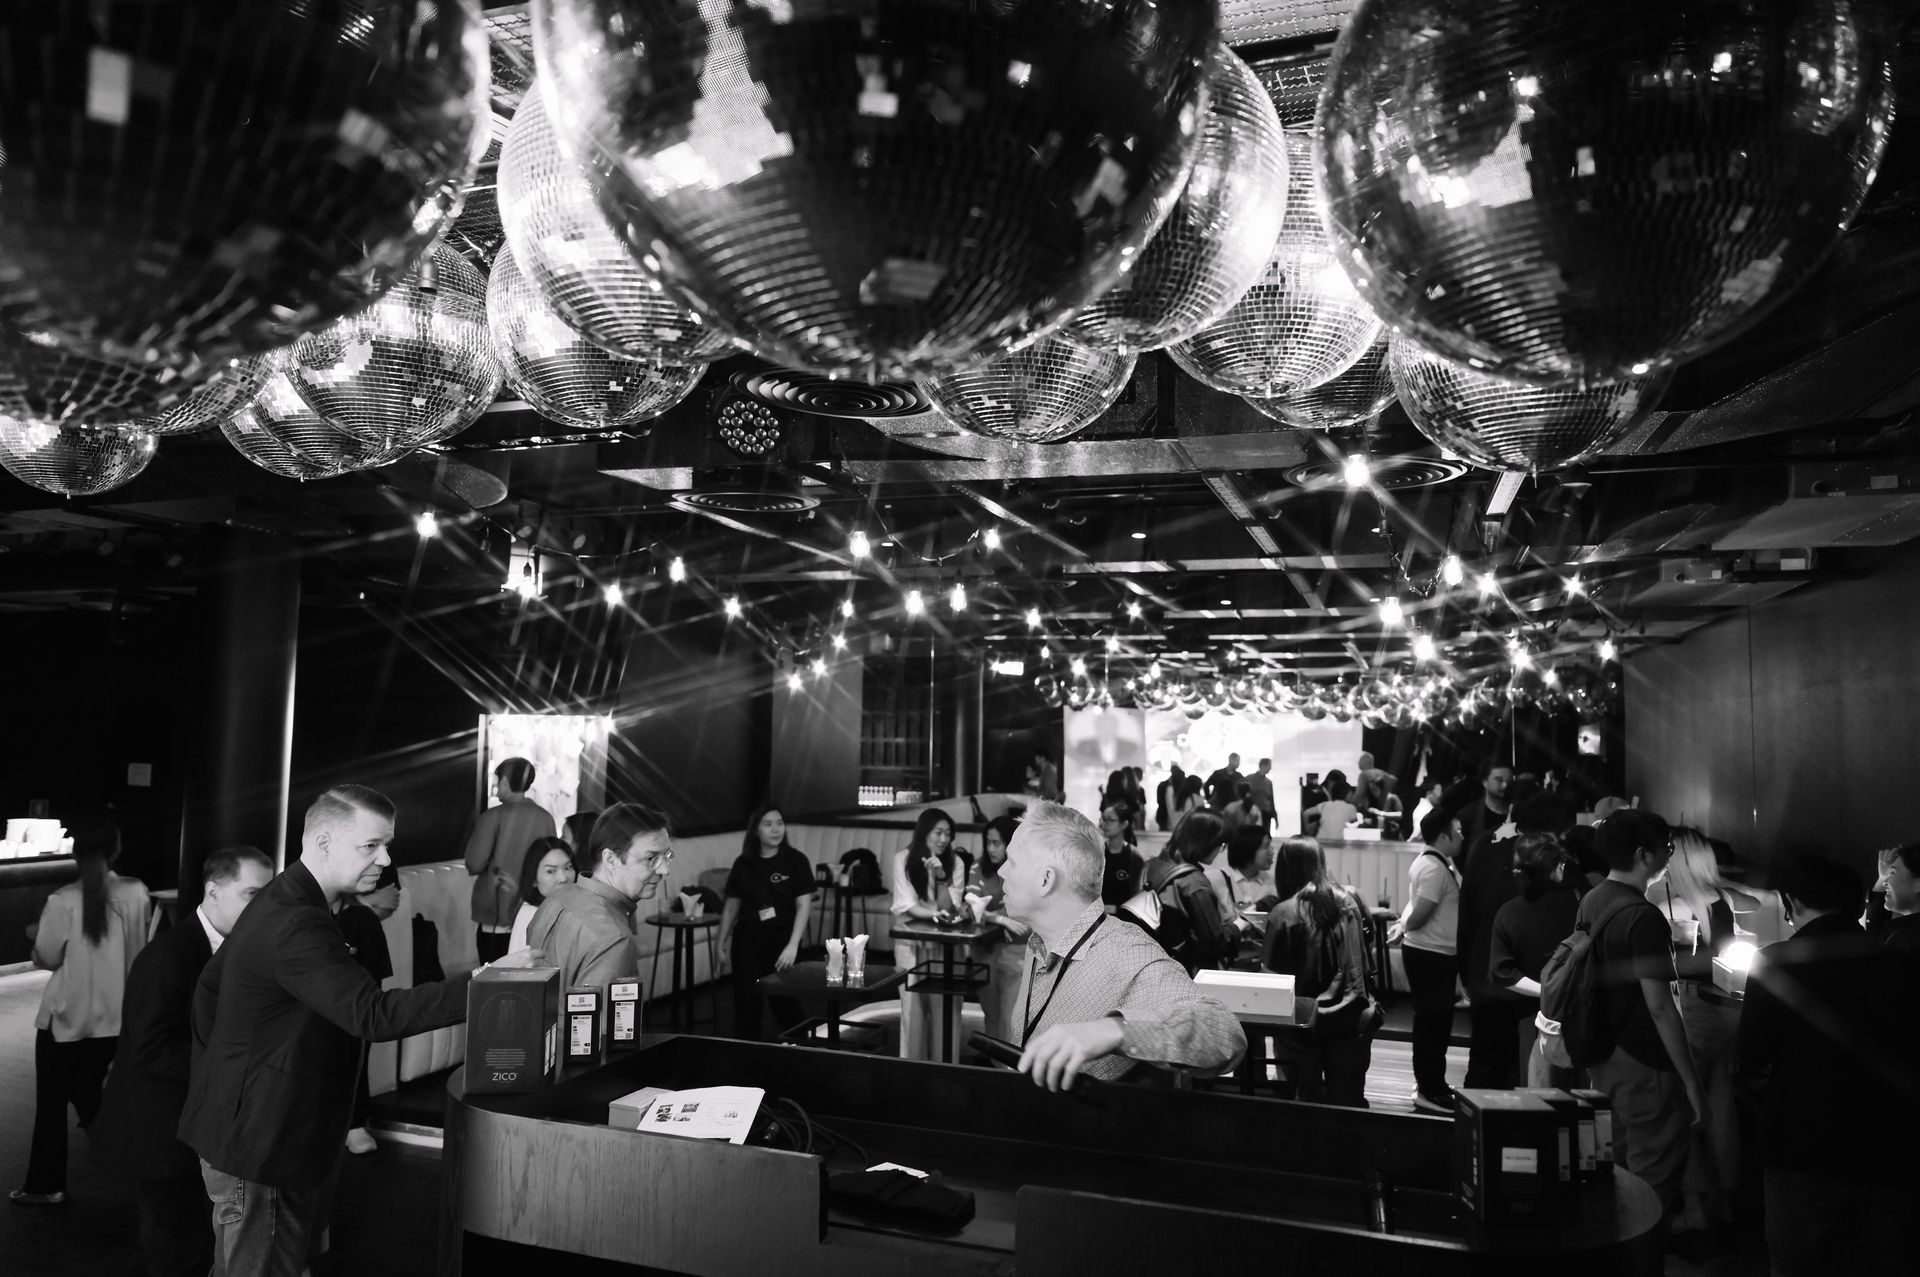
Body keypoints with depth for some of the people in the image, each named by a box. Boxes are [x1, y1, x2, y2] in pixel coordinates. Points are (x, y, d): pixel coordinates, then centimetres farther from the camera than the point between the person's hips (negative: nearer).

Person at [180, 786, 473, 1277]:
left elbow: (209, 987, 18)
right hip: (260, 1149, -10)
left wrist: (214, 1075, 18)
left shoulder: (280, 904, 7)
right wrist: (481, 985, -40)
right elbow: (371, 1014, -37)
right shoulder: (296, 924, -27)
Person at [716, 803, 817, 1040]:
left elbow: (804, 905, -10)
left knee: (785, 1002, 1)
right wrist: (722, 945, 9)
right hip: (747, 941, 2)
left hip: (782, 941, -2)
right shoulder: (743, 863, 3)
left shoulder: (796, 861, -5)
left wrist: (793, 945, -19)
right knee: (746, 1003, 3)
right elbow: (731, 907, 10)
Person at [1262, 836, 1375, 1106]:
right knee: (1348, 1097, 13)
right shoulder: (1348, 901, -1)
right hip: (1350, 1016, 3)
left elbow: (1269, 971, -10)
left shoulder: (1284, 913, -14)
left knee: (1308, 1099, 10)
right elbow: (1363, 956, 12)